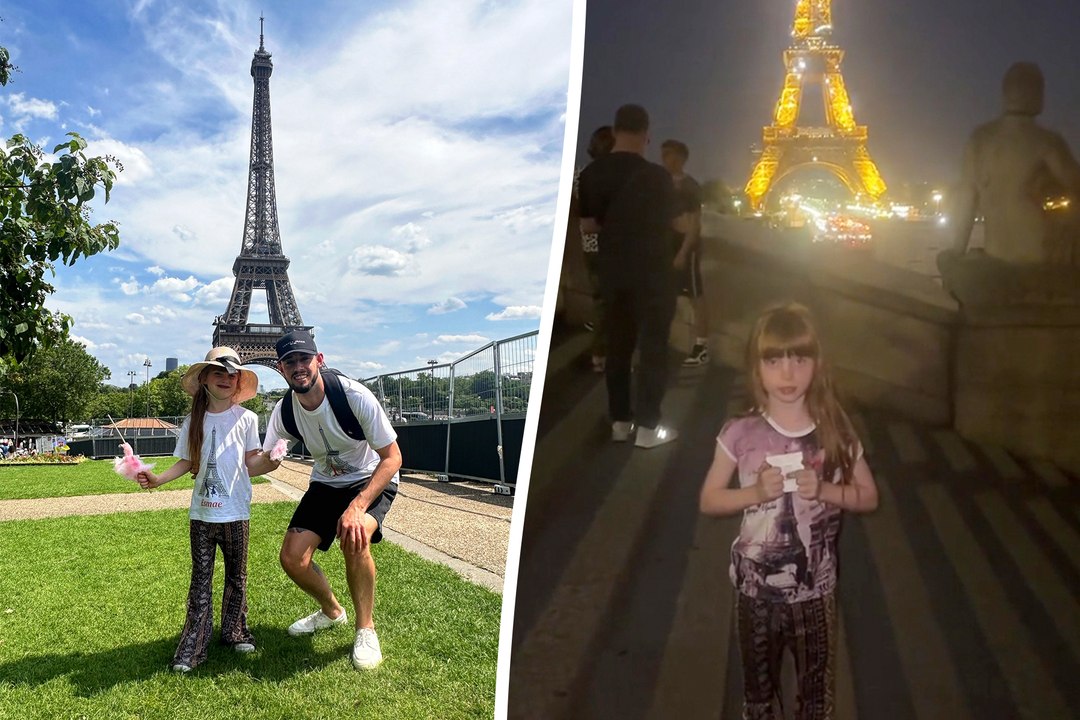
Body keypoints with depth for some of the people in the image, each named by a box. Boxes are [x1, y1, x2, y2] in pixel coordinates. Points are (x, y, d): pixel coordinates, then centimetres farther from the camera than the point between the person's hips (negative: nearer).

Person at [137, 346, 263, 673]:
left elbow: (251, 463, 2)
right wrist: (158, 479, -6)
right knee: (200, 579, 6)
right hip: (201, 512, 1)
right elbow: (187, 463, 6)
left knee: (236, 575, 12)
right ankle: (192, 646, 12)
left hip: (235, 511, -1)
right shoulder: (193, 421, 2)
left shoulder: (246, 419, -3)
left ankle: (235, 631, 28)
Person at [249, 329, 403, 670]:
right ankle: (332, 611, 25)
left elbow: (392, 457, -24)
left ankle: (365, 629, -11)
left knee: (355, 537, -34)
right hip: (325, 484, 5)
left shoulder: (354, 396, -29)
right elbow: (267, 460, 3)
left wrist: (356, 507, -36)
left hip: (372, 480, -5)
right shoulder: (284, 411, -13)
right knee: (292, 558, -8)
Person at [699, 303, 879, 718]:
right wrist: (756, 491, -22)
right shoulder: (741, 433, -13)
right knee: (758, 685, 20)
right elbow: (709, 501, -5)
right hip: (757, 586, 0)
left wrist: (824, 489, -18)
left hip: (815, 587, 1)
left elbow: (868, 497, 0)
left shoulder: (835, 432, -10)